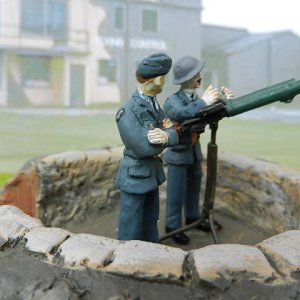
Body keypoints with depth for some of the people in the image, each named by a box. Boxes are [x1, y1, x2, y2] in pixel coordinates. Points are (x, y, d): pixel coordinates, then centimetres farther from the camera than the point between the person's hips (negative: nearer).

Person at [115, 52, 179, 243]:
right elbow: (144, 147, -27)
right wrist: (166, 132, -12)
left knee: (150, 225, 22)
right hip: (135, 177, -8)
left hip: (152, 174, 8)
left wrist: (166, 135, -25)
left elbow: (175, 136, -1)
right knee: (131, 233, 4)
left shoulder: (155, 105, 5)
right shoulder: (127, 112, -22)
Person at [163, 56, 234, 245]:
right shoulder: (173, 101, -20)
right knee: (177, 192, 2)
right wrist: (203, 102, -48)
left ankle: (192, 217, 38)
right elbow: (181, 113, -41)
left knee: (194, 186, 20)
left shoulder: (197, 99, 0)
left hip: (195, 151, 7)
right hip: (178, 153, -7)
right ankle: (173, 226, 15)